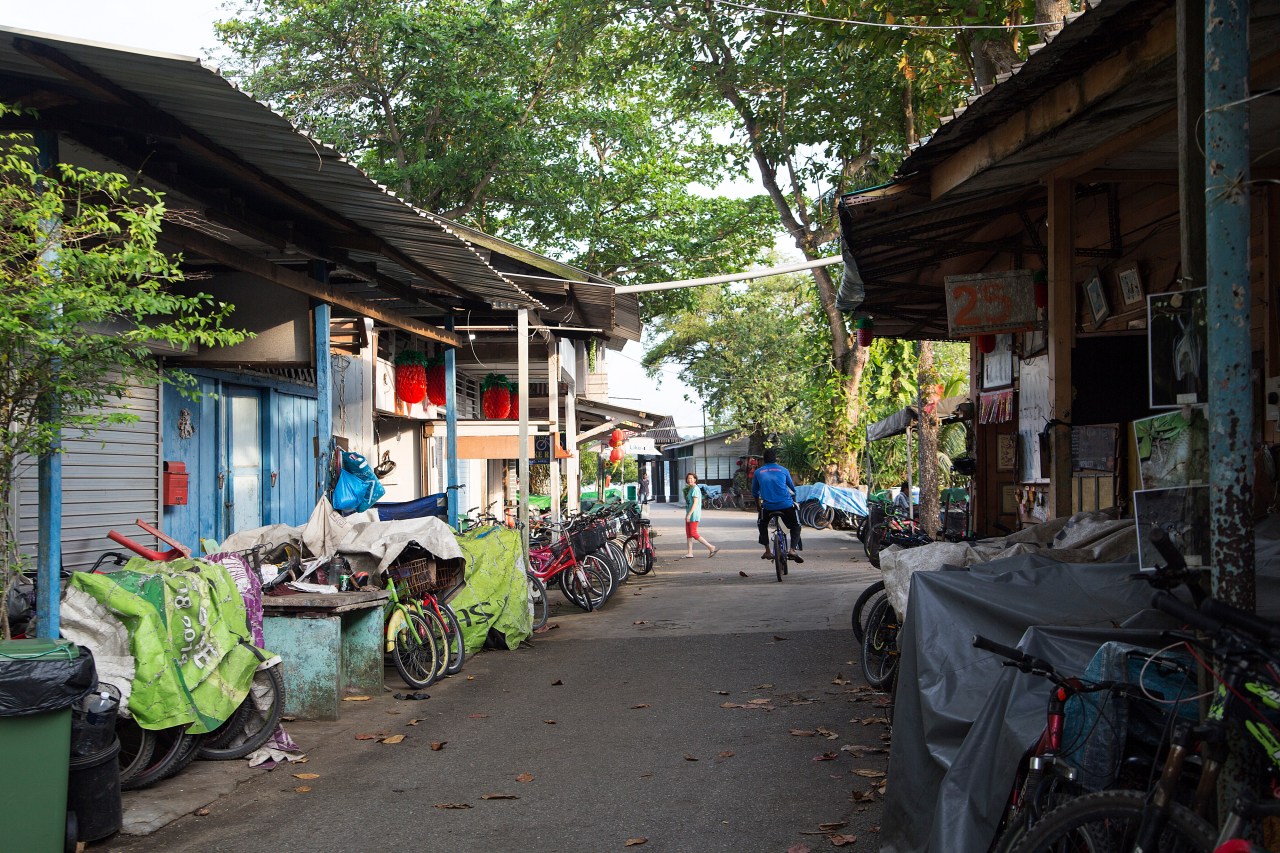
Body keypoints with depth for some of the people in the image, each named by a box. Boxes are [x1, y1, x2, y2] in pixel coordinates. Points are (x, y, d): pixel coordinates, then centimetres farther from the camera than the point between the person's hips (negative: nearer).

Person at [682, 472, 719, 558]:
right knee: (688, 534, 8)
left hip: (693, 514, -10)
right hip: (689, 514, 10)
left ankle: (711, 547, -6)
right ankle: (690, 553, 10)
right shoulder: (690, 489, 16)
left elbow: (695, 503, -21)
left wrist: (689, 514, -24)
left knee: (693, 534, -9)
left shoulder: (695, 489, -15)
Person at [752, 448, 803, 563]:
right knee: (795, 526, 21)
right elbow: (792, 488, 24)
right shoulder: (783, 470, 11)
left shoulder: (758, 472, 12)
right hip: (786, 505, -1)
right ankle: (792, 550, -2)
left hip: (767, 506, 1)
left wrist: (758, 505, 39)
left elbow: (754, 492, 21)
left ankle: (767, 551, 19)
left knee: (762, 525, 29)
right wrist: (794, 501, 44)